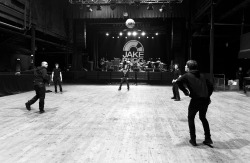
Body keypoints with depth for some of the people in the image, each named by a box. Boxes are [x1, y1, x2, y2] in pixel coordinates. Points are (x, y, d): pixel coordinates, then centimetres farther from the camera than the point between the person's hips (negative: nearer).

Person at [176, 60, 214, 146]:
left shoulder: (187, 75, 3)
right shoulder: (202, 76, 19)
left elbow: (178, 81, -15)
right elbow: (211, 86, 17)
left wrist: (184, 90, -4)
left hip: (196, 100, -5)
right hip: (206, 100, 5)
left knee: (191, 118, 16)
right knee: (203, 118, 26)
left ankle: (193, 140, 15)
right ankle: (208, 139, 25)